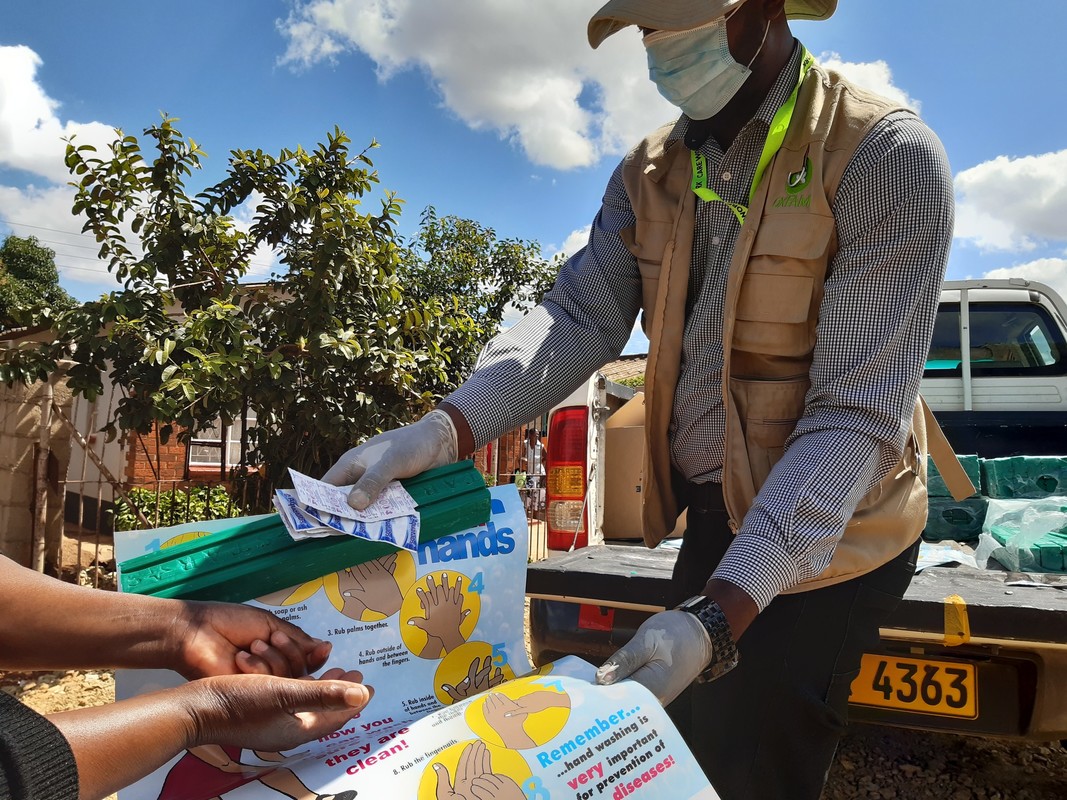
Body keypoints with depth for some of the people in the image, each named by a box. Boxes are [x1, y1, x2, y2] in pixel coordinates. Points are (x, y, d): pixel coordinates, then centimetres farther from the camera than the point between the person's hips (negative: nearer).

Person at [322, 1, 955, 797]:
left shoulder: (887, 159, -19)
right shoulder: (650, 172, 2)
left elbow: (859, 414, -24)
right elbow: (578, 319, -9)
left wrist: (717, 619, -32)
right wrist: (444, 430, -27)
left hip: (825, 535, -6)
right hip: (715, 520, 6)